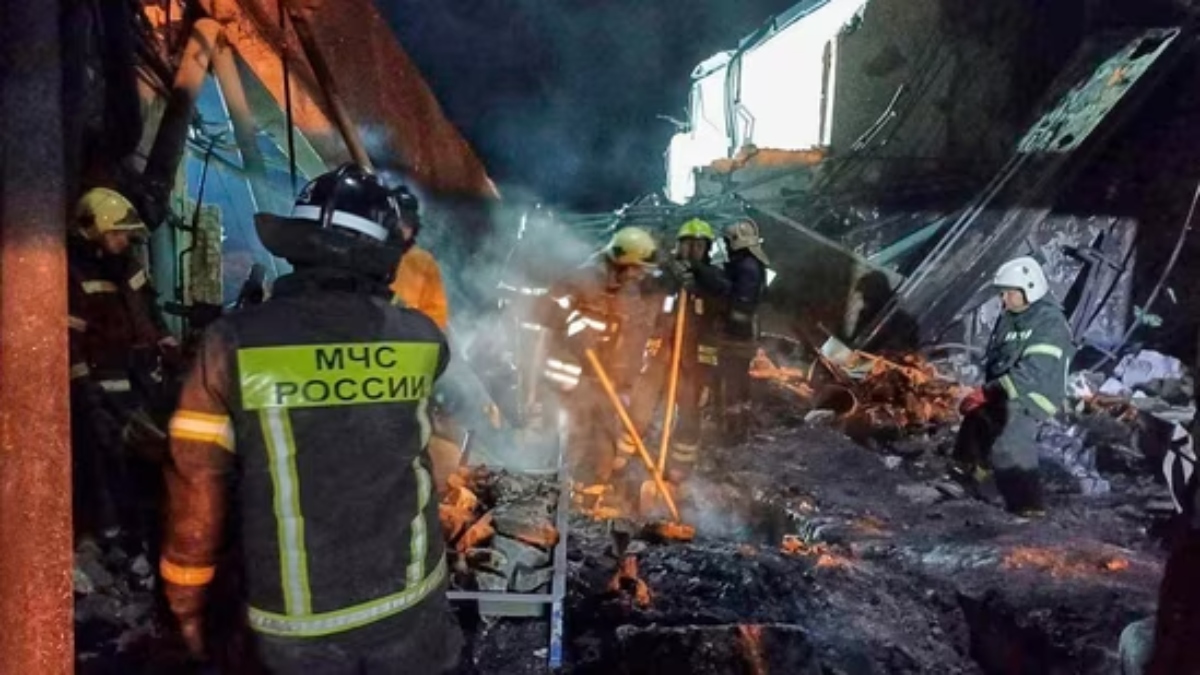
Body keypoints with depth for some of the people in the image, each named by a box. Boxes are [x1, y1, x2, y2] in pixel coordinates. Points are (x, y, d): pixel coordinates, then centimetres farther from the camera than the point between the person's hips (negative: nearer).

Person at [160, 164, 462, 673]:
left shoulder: (235, 344, -14)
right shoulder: (422, 341, -9)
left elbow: (197, 481, -9)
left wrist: (187, 596, 4)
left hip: (296, 619, -1)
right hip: (408, 599, 1)